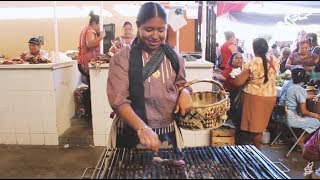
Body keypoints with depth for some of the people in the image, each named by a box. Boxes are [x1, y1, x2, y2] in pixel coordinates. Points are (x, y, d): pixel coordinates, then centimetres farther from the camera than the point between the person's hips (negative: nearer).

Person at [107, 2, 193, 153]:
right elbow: (118, 100, -17)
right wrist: (142, 128, -31)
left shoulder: (174, 58, 2)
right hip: (131, 134, -3)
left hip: (168, 134, 4)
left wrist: (184, 91, -8)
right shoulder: (122, 58, -10)